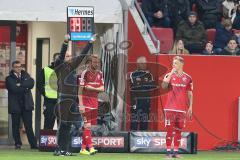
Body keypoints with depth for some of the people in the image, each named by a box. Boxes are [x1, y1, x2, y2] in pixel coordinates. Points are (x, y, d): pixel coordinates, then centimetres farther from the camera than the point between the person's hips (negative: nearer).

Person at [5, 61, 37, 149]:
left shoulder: (25, 75, 13)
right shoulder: (9, 78, 3)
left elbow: (31, 83, -6)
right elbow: (14, 88, -14)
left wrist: (21, 85, -13)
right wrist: (25, 87, -9)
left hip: (26, 105, 1)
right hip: (15, 105, -1)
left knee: (29, 125, -2)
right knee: (15, 126, 3)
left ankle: (33, 144, -3)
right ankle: (17, 143, 12)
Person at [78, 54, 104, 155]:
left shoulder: (99, 74, 10)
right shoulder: (85, 73, -9)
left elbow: (102, 89, 4)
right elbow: (80, 90, -12)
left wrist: (92, 88, -13)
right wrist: (81, 104, -18)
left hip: (95, 102, 6)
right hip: (86, 101, -6)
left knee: (88, 126, 9)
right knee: (87, 125, -11)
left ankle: (83, 148, 14)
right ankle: (90, 148, -18)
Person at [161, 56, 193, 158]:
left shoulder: (187, 78, 7)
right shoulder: (169, 75, 4)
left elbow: (189, 93, 9)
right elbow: (163, 86, -14)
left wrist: (190, 106, 3)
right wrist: (171, 73, -14)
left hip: (182, 108, 1)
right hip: (170, 108, -1)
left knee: (178, 131, 4)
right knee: (169, 130, -4)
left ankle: (176, 152, 10)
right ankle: (168, 152, -1)